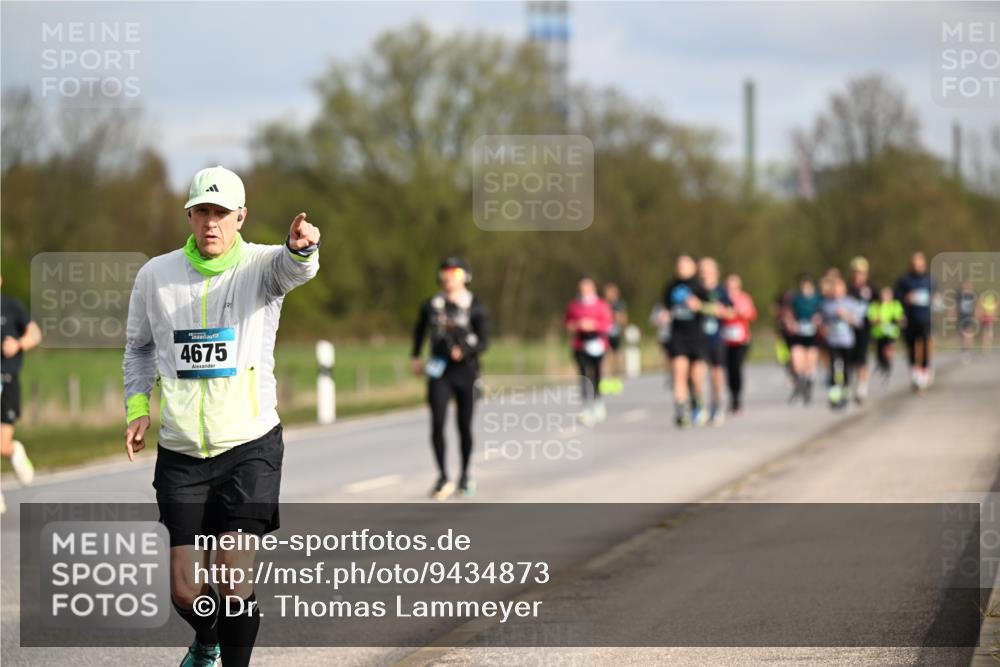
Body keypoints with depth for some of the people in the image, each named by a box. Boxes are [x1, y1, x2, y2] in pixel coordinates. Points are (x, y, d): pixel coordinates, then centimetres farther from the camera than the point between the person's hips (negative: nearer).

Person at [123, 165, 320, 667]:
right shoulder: (155, 275, 3)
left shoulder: (261, 265, -5)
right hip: (181, 455, 2)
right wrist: (138, 407, 4)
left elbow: (293, 268, -30)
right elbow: (139, 347, 18)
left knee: (234, 578, -15)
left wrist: (301, 248, -53)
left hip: (250, 447, -2)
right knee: (186, 591, 3)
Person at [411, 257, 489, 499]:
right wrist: (415, 357, 29)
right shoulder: (431, 305, 7)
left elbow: (483, 341, -6)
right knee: (437, 424, -11)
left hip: (465, 370, -1)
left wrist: (463, 351, -23)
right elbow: (420, 329, 27)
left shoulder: (475, 307, -1)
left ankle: (465, 475, 23)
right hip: (439, 370, 1)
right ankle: (443, 478, -6)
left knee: (464, 425, 4)